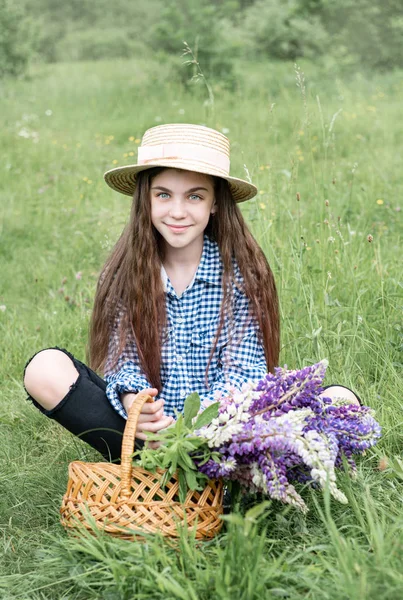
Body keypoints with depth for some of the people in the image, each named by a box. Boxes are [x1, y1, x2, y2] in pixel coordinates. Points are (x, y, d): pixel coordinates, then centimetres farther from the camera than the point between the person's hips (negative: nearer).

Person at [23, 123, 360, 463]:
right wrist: (131, 400, -29)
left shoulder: (241, 271, -4)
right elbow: (123, 363, -4)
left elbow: (243, 372, -9)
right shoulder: (125, 272, 0)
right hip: (145, 435, 1)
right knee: (45, 369, -21)